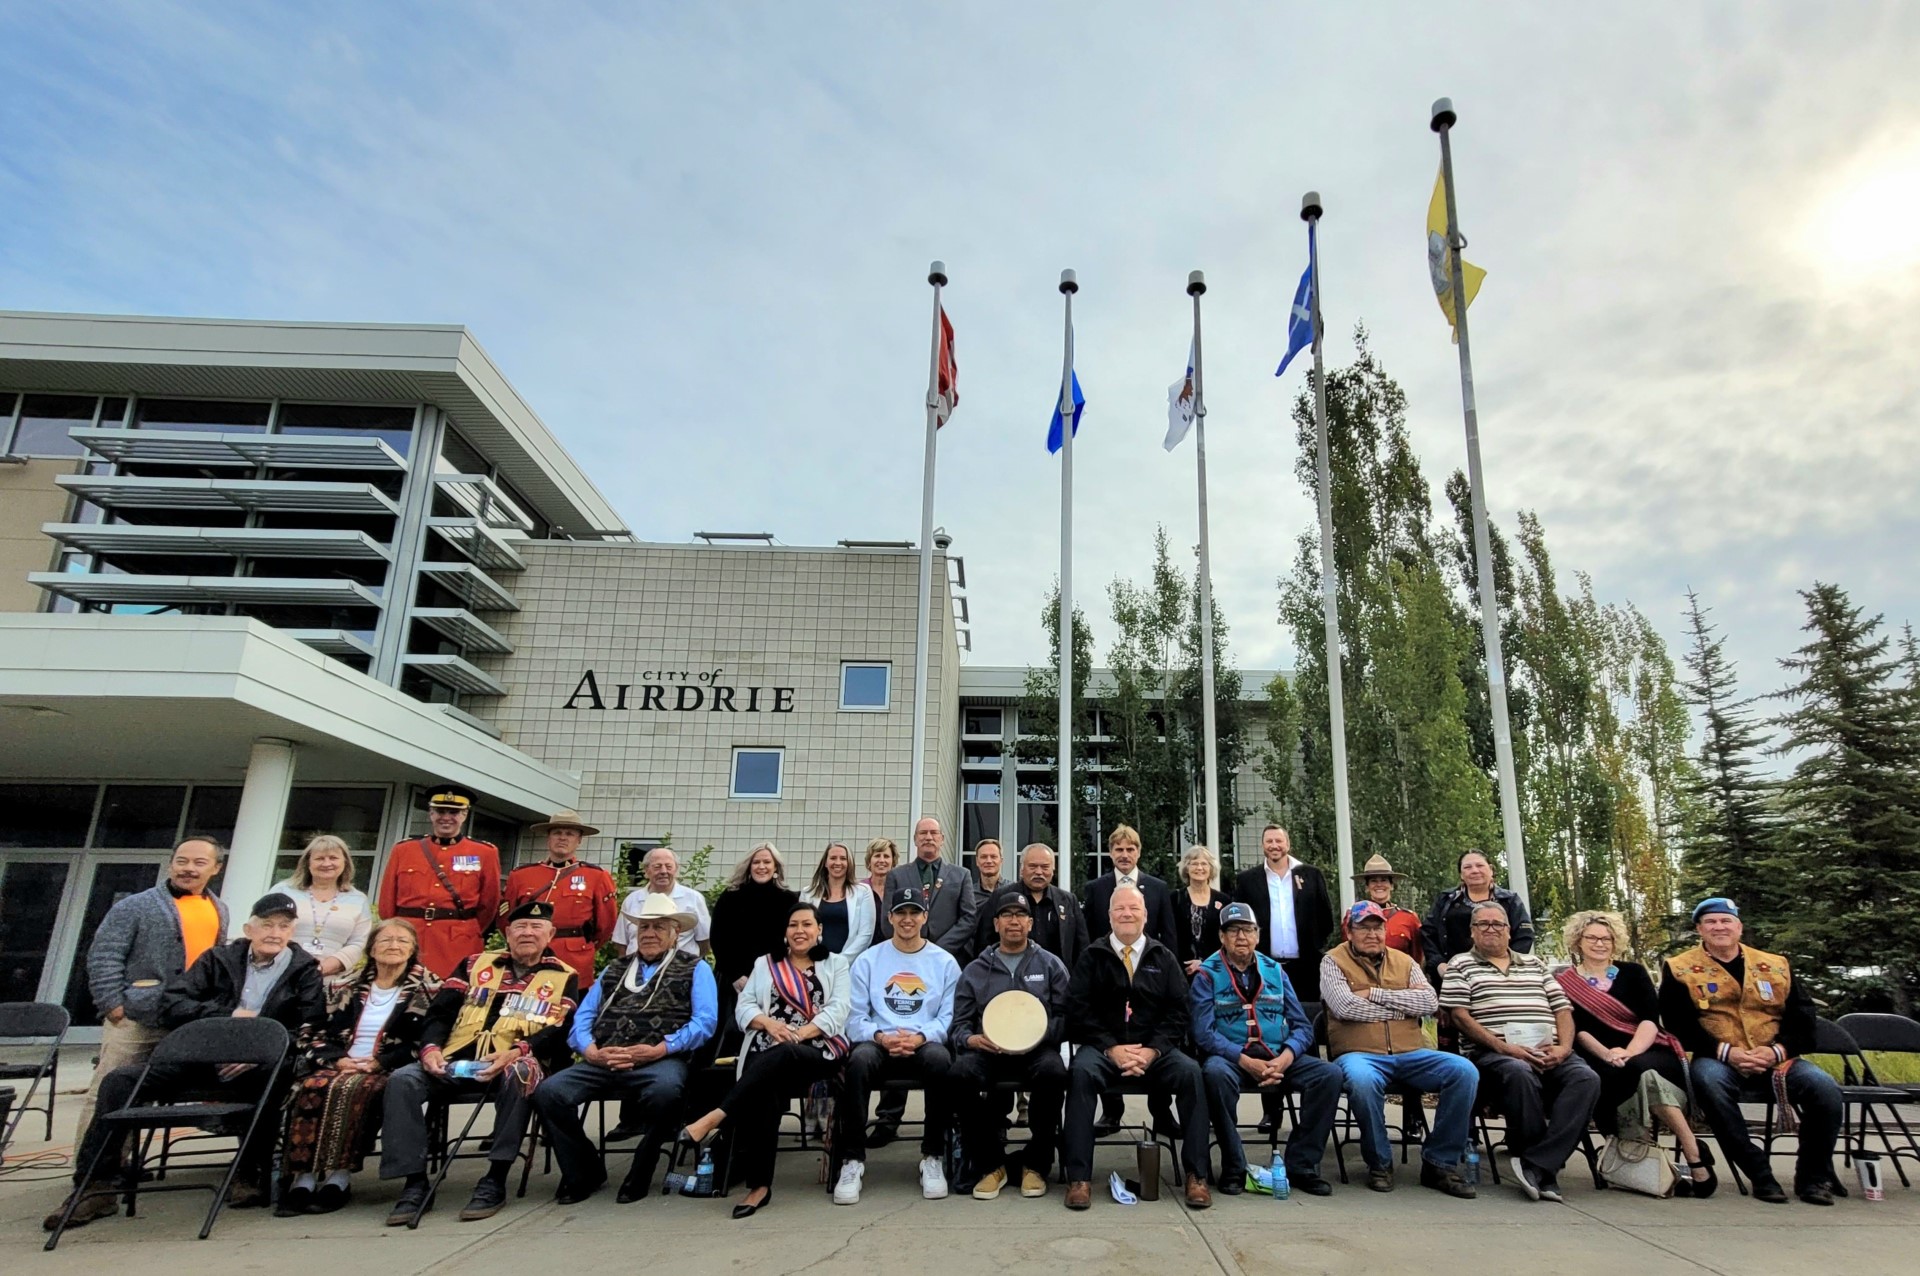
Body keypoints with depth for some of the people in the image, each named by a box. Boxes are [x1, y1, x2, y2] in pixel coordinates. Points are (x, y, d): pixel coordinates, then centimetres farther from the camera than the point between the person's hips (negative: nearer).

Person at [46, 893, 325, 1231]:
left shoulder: (305, 971, 6)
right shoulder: (218, 959, 14)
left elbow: (311, 1031, -4)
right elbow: (171, 1004, 4)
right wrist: (226, 1016, -9)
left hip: (257, 1067, -4)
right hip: (198, 1059, 4)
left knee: (275, 1081, -37)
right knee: (119, 1081, -13)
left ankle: (251, 1177, -18)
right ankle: (94, 1187, -6)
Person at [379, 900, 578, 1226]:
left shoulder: (563, 977, 10)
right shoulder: (476, 964, 20)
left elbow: (559, 1032, -4)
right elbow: (439, 1011, 12)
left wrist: (516, 1052, -22)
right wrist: (431, 1047, -10)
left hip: (513, 1064, -3)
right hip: (456, 1063, 4)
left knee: (520, 1074, -37)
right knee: (402, 1080, -22)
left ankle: (495, 1181, -27)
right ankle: (415, 1182, -16)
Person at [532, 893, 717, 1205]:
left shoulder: (695, 969, 13)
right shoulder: (614, 969, 27)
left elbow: (705, 1022, -1)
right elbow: (582, 1016, 16)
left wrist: (659, 1049, -14)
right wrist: (590, 1050, -6)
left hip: (660, 1060, -4)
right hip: (603, 1061, 4)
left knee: (664, 1090, -38)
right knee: (548, 1092, -20)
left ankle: (639, 1175, -10)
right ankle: (584, 1172, 4)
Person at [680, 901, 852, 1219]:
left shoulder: (836, 964, 17)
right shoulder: (765, 964, 24)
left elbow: (838, 1010, 2)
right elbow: (744, 1007, 12)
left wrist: (800, 1033, -14)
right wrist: (770, 1023, -10)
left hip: (818, 1051, -2)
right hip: (769, 1052, 2)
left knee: (780, 1056, -37)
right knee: (764, 1093, -32)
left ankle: (717, 1116, -38)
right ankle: (759, 1184, -27)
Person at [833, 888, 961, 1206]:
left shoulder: (944, 962, 11)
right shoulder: (868, 960, 12)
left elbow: (949, 1017, 4)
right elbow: (855, 1017, 6)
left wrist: (920, 1038, -15)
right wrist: (880, 1037, -14)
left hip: (926, 1045, 0)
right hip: (879, 1044, 0)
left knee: (940, 1059, -36)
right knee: (859, 1058, -35)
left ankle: (932, 1157, -18)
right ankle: (852, 1160, -23)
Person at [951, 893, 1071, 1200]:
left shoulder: (1050, 965, 13)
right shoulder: (975, 970, 16)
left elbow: (1066, 1018, 5)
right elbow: (960, 1024, 12)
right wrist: (971, 1039, -11)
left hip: (1037, 1050, -1)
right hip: (988, 1051, 1)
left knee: (1053, 1071, -35)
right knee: (961, 1073, -32)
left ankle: (1035, 1164, -13)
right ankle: (989, 1164, -11)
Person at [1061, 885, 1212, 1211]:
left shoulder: (1164, 958, 11)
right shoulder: (1092, 956, 7)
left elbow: (1179, 1012, 5)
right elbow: (1078, 1010, 0)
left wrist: (1153, 1050, -11)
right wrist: (1111, 1049, -13)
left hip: (1155, 1050, 1)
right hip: (1103, 1048, -1)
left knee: (1190, 1072, -28)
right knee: (1081, 1071, -33)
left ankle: (1196, 1175, -19)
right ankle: (1079, 1177, -29)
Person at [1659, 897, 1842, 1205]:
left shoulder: (1776, 965, 14)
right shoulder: (1680, 969, 4)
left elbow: (1802, 1018, 8)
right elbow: (1679, 1024, -3)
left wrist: (1776, 1051, -10)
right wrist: (1725, 1051, -17)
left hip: (1777, 1062, 3)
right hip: (1720, 1061, -3)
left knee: (1824, 1087, -25)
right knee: (1708, 1079, -36)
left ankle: (1814, 1175, -3)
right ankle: (1760, 1173, -23)